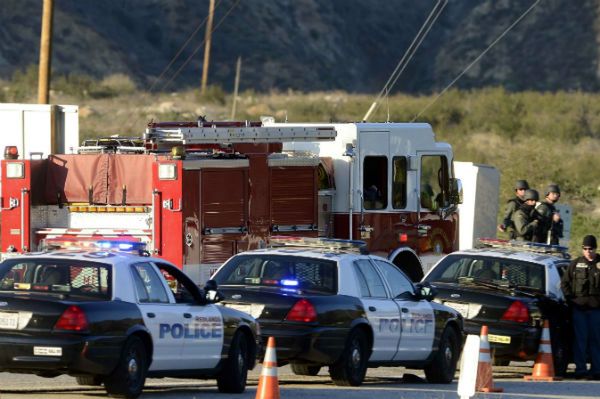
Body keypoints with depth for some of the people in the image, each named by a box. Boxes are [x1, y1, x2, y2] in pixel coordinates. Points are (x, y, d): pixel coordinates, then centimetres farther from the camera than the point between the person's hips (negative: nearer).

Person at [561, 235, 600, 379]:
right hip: (579, 308, 0)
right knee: (580, 339, -1)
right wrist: (570, 298, 2)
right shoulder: (575, 264, 8)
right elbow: (565, 283, 11)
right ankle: (580, 369, 2)